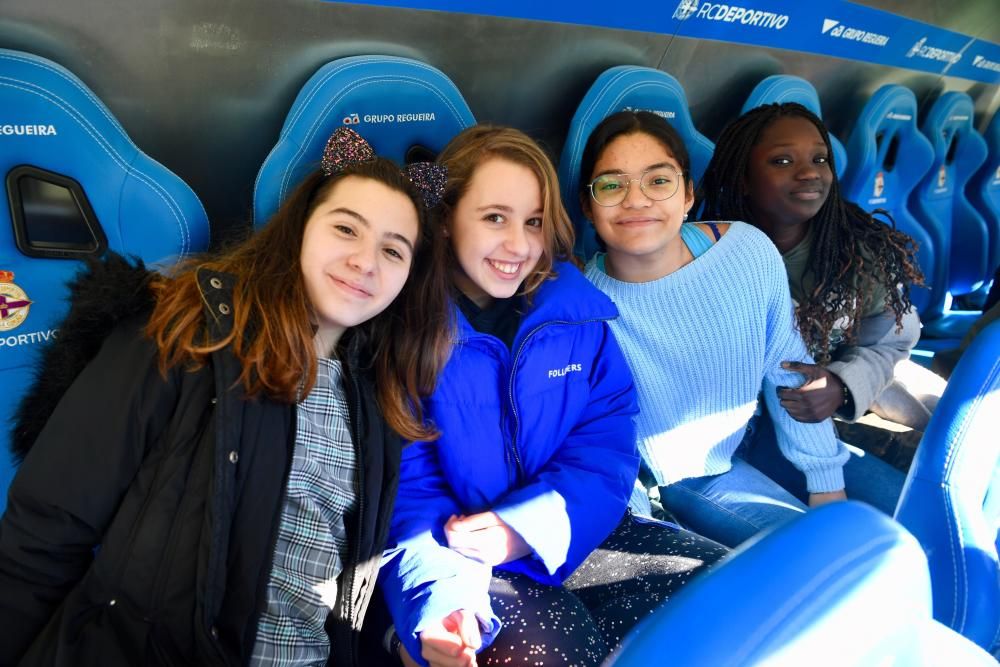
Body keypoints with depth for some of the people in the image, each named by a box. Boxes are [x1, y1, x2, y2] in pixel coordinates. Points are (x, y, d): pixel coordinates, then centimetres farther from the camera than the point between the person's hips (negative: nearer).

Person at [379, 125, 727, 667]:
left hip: (568, 535, 5)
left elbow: (608, 439, -1)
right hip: (462, 555, -4)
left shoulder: (575, 307, 2)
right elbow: (404, 485, -12)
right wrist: (440, 596, -30)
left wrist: (530, 525, -17)